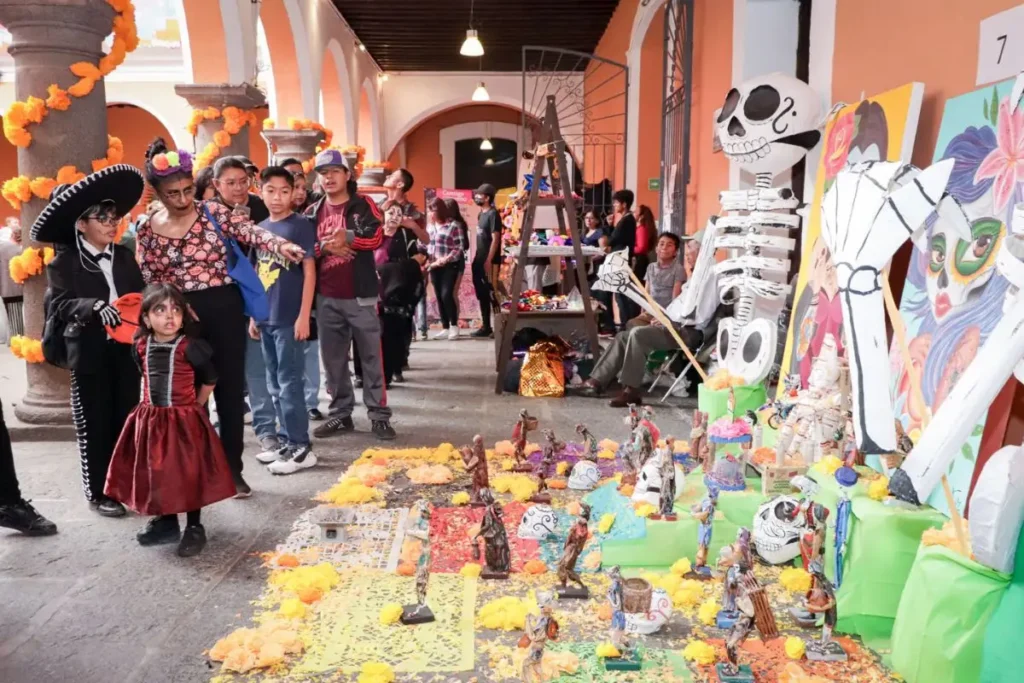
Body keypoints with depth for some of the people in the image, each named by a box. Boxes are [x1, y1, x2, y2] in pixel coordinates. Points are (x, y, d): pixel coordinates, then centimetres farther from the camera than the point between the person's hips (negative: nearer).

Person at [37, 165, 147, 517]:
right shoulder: (63, 262, -3)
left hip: (126, 347, 4)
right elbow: (59, 304, -13)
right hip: (89, 352, -4)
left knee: (127, 418, 11)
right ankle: (99, 492, 16)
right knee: (94, 423, 5)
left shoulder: (124, 256, 10)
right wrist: (95, 307, -30)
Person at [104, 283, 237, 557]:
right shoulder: (140, 346, 1)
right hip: (150, 420, 5)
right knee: (156, 473, 11)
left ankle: (194, 528, 14)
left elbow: (209, 380, -1)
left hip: (184, 420, -5)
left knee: (188, 474, 0)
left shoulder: (190, 347, -14)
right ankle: (166, 522, 28)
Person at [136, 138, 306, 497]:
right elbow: (149, 283, 7)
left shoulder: (213, 212, -2)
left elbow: (249, 231, -16)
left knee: (231, 388, 5)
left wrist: (280, 245, -36)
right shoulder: (148, 231, 3)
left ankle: (232, 469, 18)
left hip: (225, 309, -1)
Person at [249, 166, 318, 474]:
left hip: (290, 318, -6)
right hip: (266, 318, 7)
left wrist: (304, 315, -14)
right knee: (275, 385, 12)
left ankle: (301, 447, 4)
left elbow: (309, 271, -9)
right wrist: (253, 314, 14)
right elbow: (257, 275, 17)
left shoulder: (301, 225, -5)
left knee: (290, 383, -4)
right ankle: (286, 441, 22)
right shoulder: (259, 229, 13)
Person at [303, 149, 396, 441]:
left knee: (371, 356, 0)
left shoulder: (363, 206, 2)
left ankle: (379, 415, 6)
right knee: (333, 358, 9)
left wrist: (347, 237, -24)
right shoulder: (312, 213, 12)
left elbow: (377, 236, -13)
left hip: (360, 295, -4)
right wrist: (324, 246, -13)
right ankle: (340, 414, 19)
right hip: (326, 297, 4)